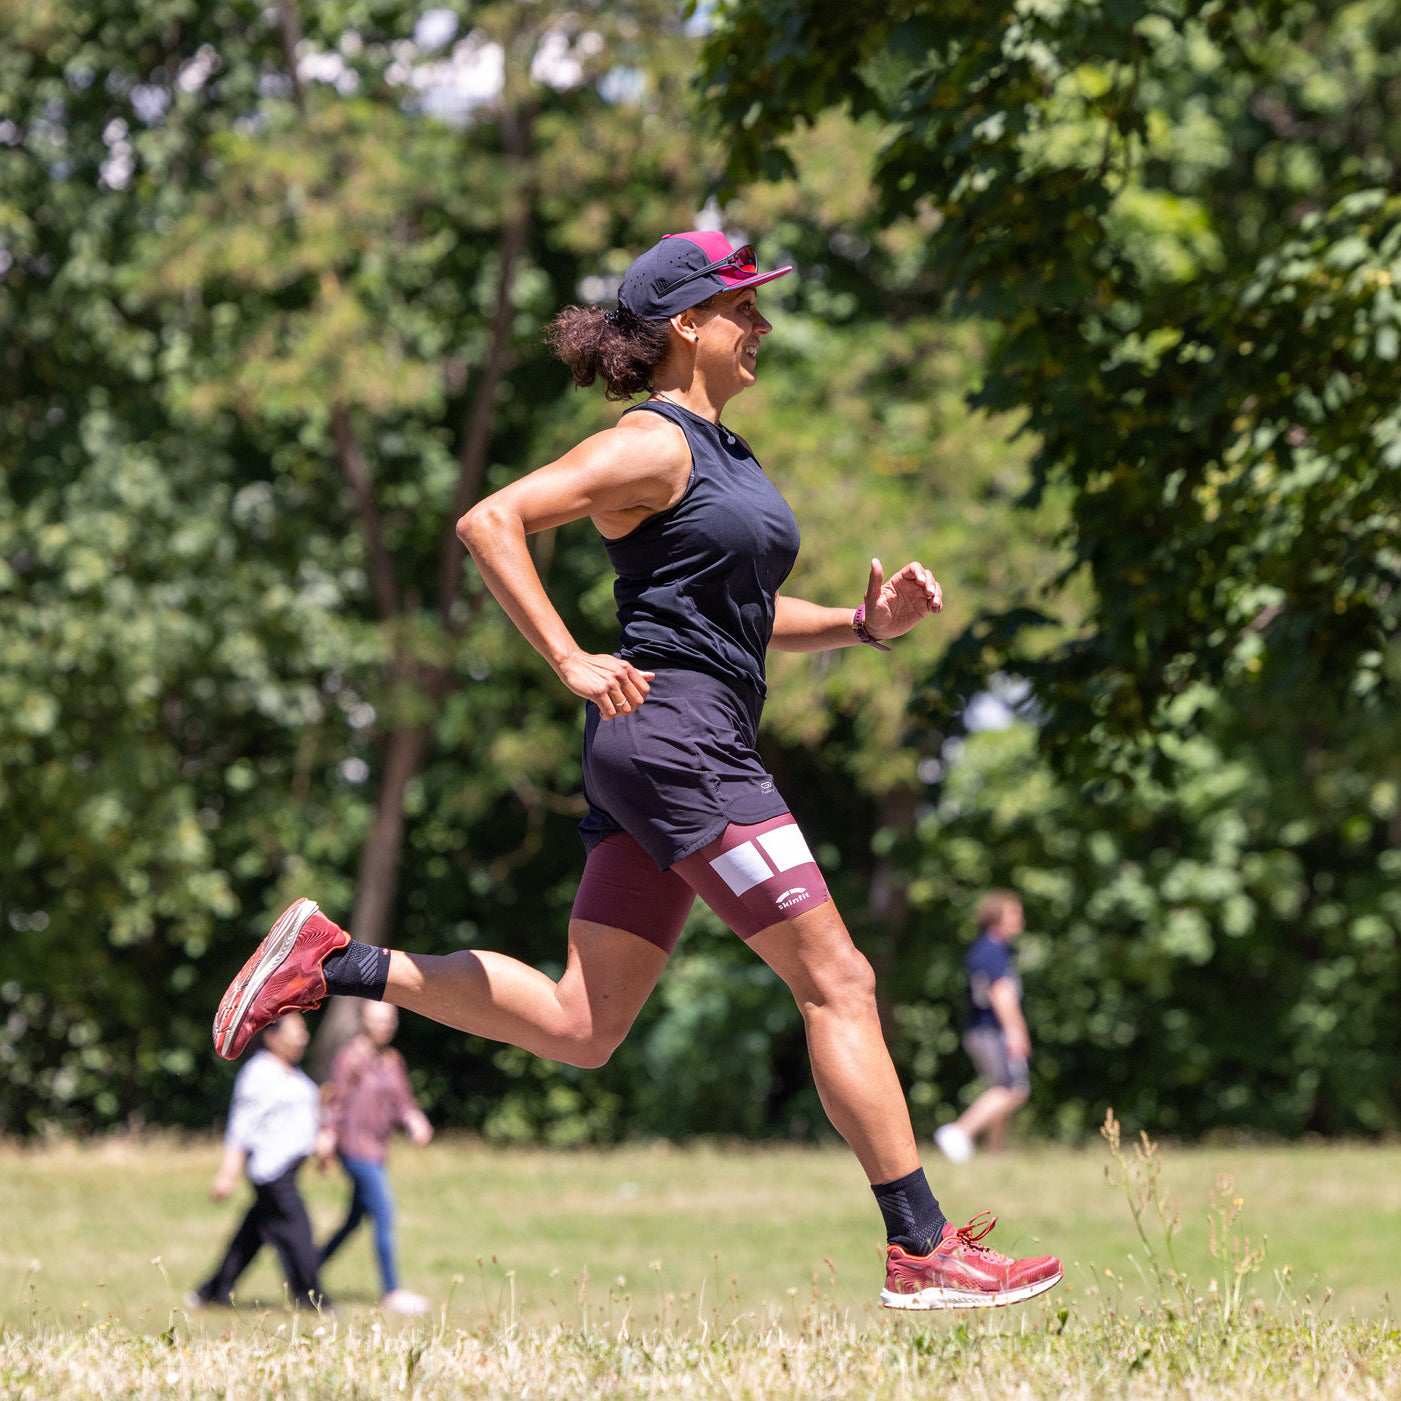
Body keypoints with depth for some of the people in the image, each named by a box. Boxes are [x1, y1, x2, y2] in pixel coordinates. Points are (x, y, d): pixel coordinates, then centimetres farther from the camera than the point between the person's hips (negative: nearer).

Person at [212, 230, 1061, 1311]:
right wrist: (571, 662, -21)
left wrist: (865, 624, 11)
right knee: (837, 983, -6)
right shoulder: (652, 446, -9)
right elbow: (490, 520, -17)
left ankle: (334, 961, 11)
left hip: (662, 756, 10)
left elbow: (749, 616, 28)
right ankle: (923, 1252, -4)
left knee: (580, 1023, 9)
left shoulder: (721, 451, 20)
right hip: (678, 730, -10)